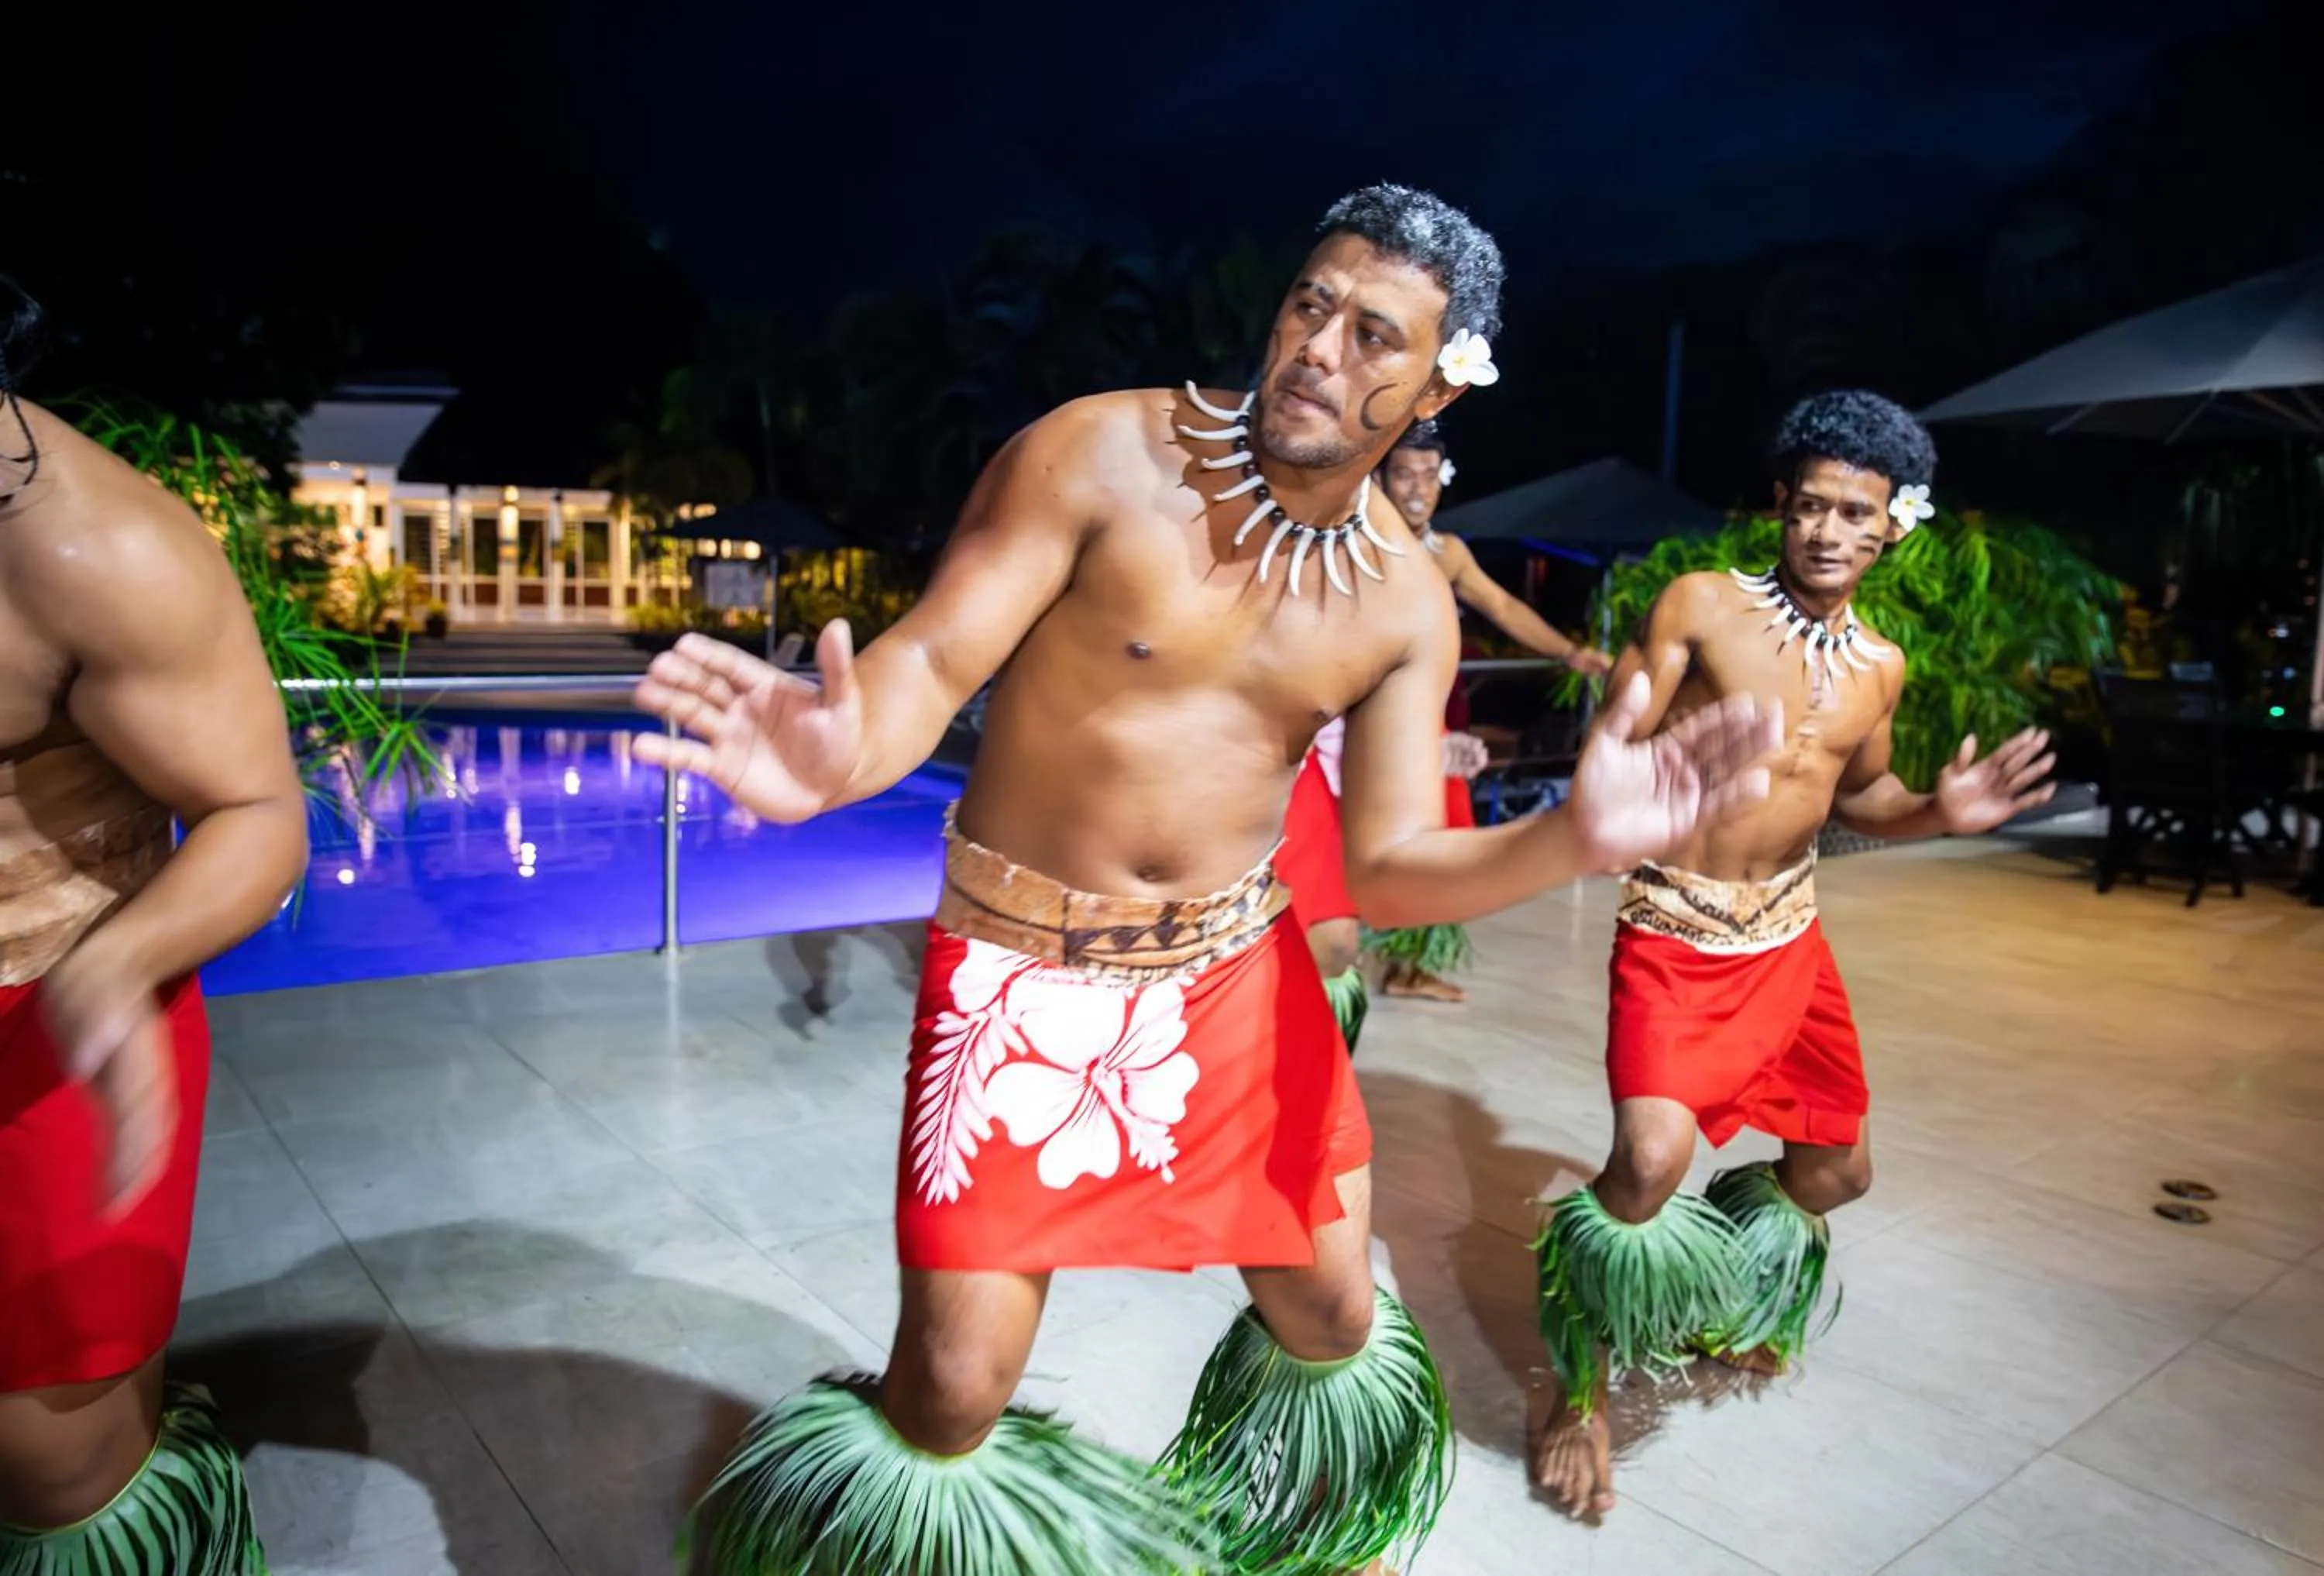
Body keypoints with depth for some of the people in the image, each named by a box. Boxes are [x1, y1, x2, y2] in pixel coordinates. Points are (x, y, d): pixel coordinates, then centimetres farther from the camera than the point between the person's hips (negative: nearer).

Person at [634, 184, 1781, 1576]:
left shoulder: (1407, 601, -1)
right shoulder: (1100, 455, -14)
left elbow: (1391, 866, -3)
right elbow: (933, 660, -17)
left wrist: (1575, 837, -21)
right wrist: (842, 755, -41)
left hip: (1238, 974, 4)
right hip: (1023, 964, -3)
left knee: (1333, 1317, 16)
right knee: (954, 1392, -5)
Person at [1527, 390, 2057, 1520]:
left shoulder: (1881, 666, 6)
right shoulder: (1701, 605, -11)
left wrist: (1938, 812, -2)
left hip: (1789, 938, 7)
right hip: (1674, 930, -6)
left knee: (1838, 1169, 14)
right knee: (1652, 1160, -23)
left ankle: (1713, 1289, 46)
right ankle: (1580, 1385, 4)